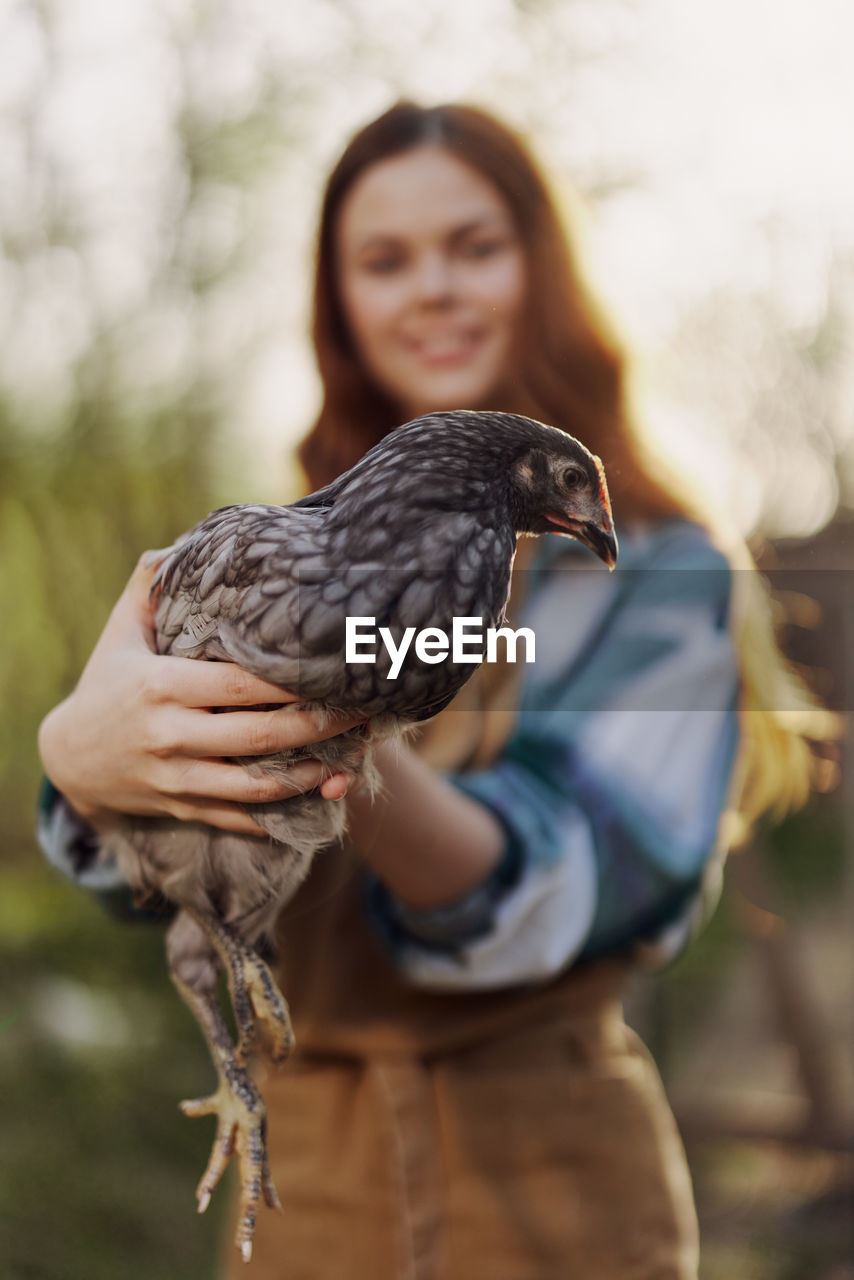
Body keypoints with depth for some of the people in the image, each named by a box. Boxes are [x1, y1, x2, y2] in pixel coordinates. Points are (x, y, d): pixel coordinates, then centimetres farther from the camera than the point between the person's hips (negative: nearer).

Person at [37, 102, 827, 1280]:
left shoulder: (653, 567, -4)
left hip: (549, 1160, -3)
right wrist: (83, 754, -32)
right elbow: (153, 854, -9)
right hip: (311, 1152, 3)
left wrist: (361, 771, -38)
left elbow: (572, 880, -18)